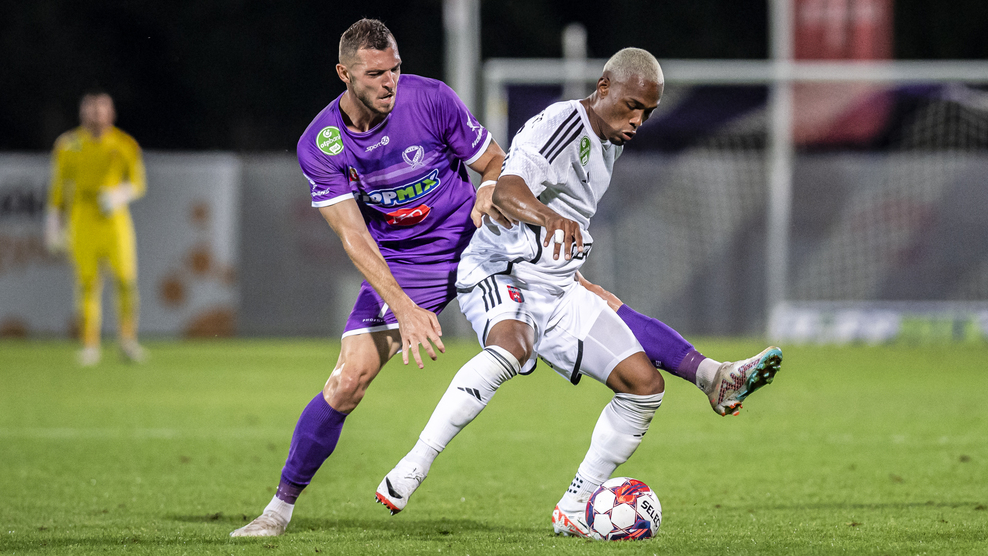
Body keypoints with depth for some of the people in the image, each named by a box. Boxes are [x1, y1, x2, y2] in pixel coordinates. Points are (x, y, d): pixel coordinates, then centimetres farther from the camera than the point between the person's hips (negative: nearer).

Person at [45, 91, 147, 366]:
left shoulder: (125, 145, 5)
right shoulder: (68, 145, 6)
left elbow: (137, 183, 8)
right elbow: (58, 186, 11)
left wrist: (118, 195, -12)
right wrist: (54, 224, 7)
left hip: (115, 219, 0)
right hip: (81, 221, 0)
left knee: (126, 279, -9)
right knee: (87, 284, -3)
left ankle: (128, 339, 5)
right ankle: (90, 345, 3)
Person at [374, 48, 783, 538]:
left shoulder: (609, 141, 14)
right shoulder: (559, 125, -15)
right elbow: (506, 190, -34)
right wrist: (548, 217, -53)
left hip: (559, 292, 9)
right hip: (501, 274, -9)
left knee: (645, 385, 0)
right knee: (512, 347, -40)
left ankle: (573, 512, 5)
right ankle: (409, 472, -40)